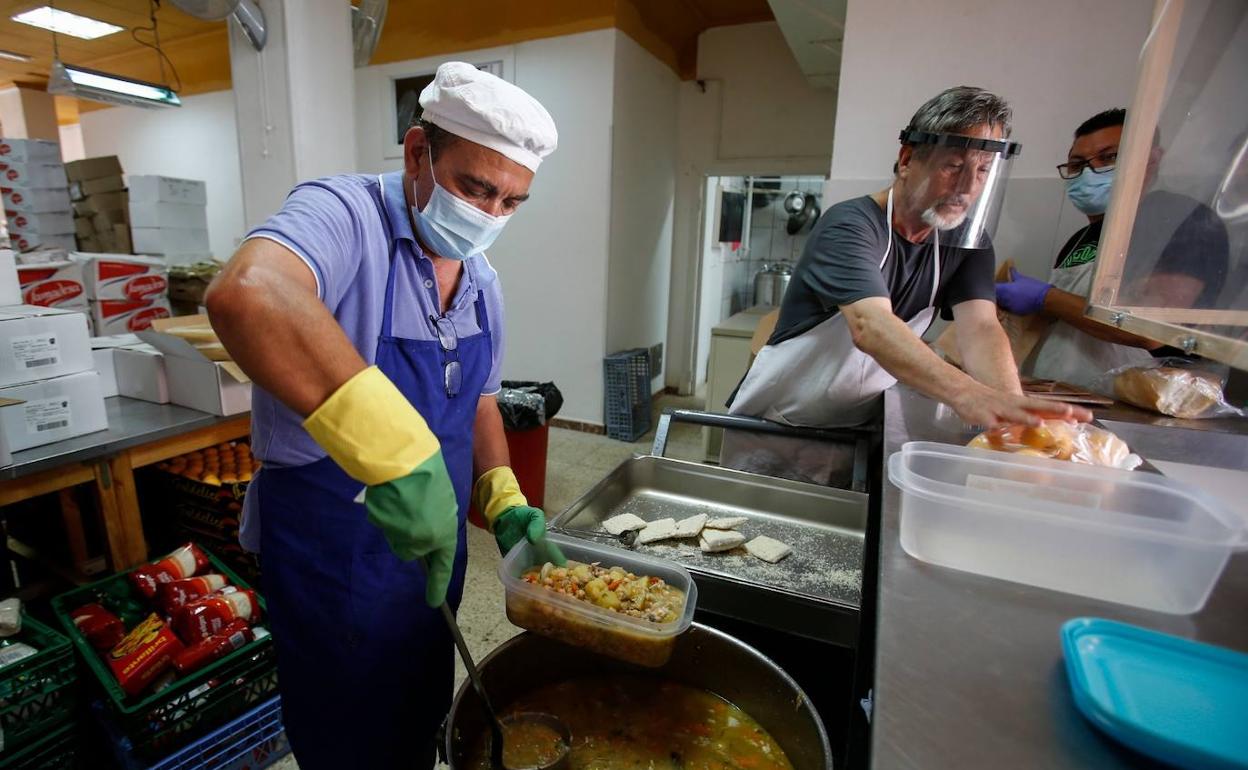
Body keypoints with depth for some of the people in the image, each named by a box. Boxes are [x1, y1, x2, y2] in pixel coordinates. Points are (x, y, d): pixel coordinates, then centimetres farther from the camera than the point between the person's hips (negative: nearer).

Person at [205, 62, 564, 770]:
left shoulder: (483, 283, 1)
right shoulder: (347, 214, -21)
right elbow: (246, 296, -43)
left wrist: (503, 500, -2)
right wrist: (395, 452, -51)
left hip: (434, 530, 6)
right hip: (331, 537, -6)